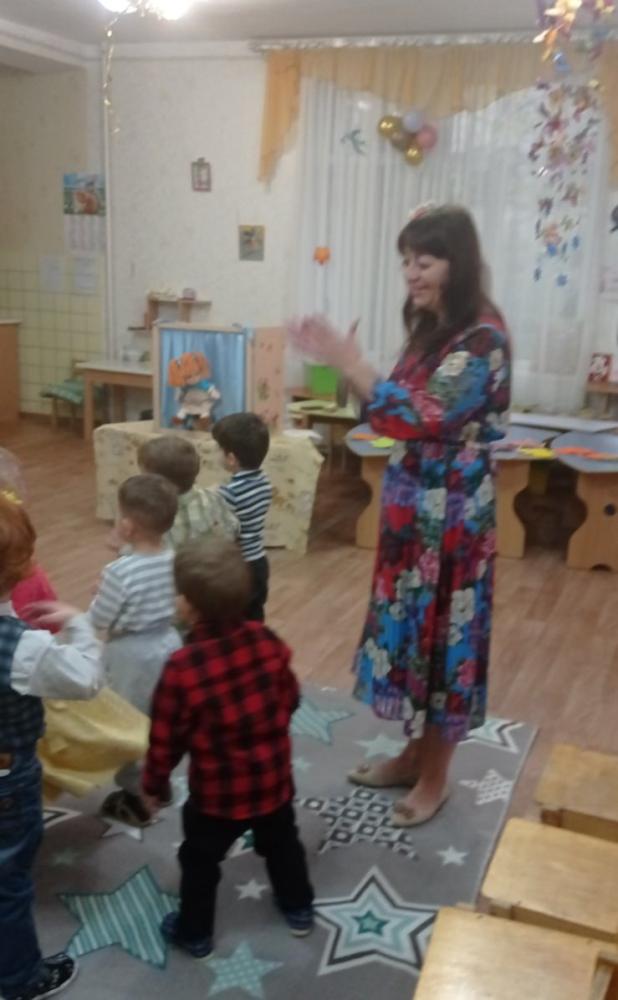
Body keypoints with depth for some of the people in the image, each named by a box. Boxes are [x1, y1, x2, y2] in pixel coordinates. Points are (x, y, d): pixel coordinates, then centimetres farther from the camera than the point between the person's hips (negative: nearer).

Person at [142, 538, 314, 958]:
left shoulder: (182, 667, -30)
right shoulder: (268, 641, -17)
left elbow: (166, 738, -17)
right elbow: (290, 699, -1)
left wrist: (155, 785, 0)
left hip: (217, 792, -4)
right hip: (274, 779, 4)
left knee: (200, 861, 22)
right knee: (282, 843, 29)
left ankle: (195, 933, 40)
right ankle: (299, 908, 49)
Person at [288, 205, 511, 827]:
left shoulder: (483, 336, -17)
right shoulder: (430, 330, 10)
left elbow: (424, 418, -26)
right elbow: (396, 412, 11)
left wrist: (347, 361, -24)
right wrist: (343, 361, -1)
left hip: (452, 513, -9)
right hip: (411, 504, 9)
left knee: (442, 634, 4)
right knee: (410, 628, 17)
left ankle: (434, 777, 22)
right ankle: (413, 754, 35)